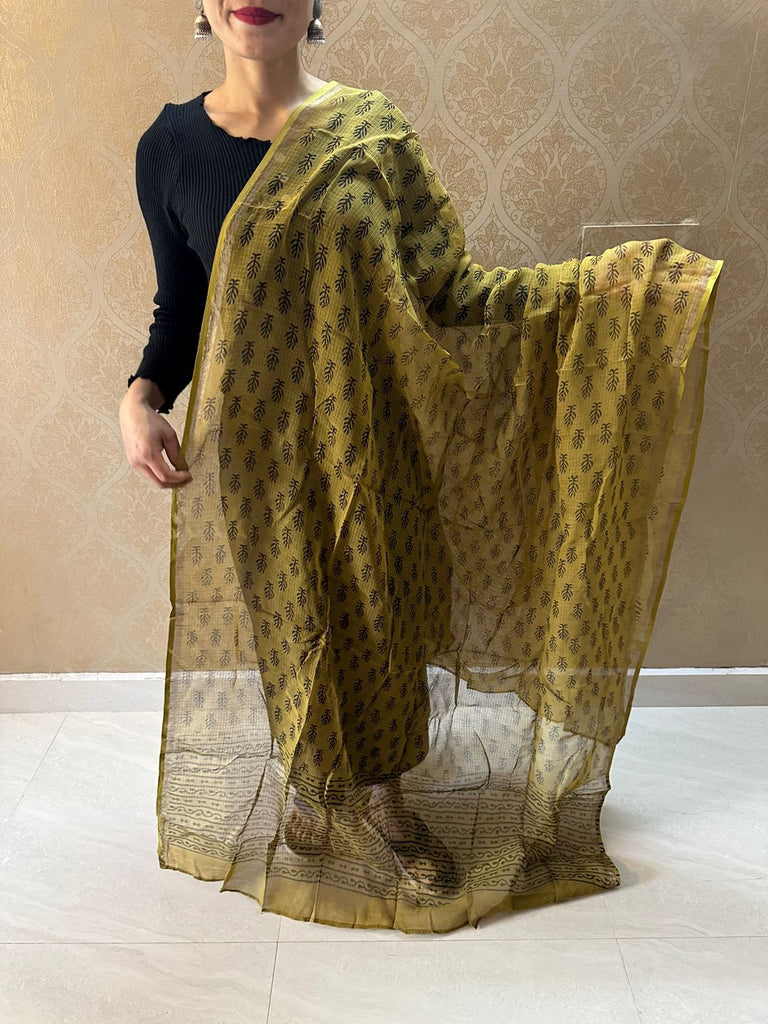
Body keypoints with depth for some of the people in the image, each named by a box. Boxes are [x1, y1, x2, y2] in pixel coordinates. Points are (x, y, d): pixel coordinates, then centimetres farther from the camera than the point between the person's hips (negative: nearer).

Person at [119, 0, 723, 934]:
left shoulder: (369, 133, -1)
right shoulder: (171, 146, 0)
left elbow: (445, 289, -2)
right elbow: (179, 310, 6)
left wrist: (620, 278, -8)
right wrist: (141, 397, -13)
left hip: (366, 434, 1)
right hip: (255, 435, 0)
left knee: (382, 610, 11)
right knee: (290, 619, 11)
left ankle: (388, 797, 35)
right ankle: (310, 793, 37)